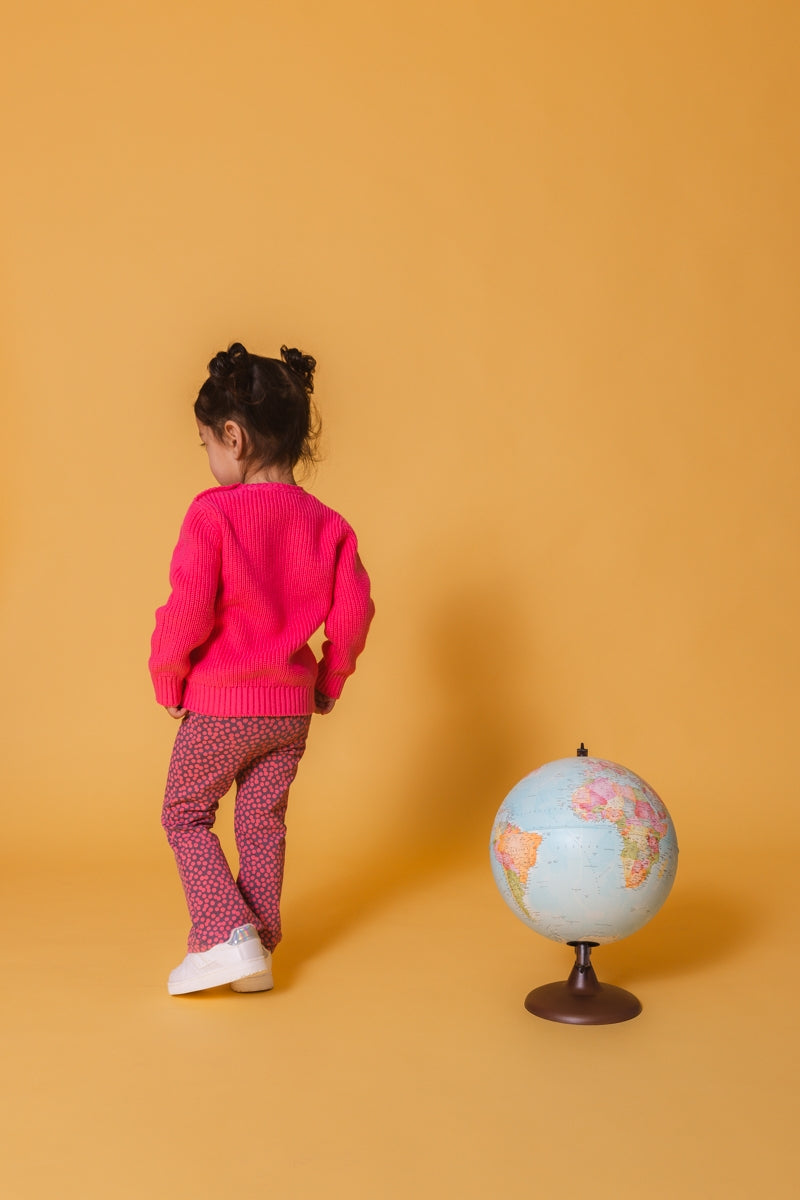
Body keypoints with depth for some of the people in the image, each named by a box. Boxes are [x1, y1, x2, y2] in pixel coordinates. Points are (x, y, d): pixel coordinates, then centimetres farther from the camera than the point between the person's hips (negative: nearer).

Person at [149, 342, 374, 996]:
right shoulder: (326, 523, 0)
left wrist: (167, 676, -4)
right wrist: (330, 680, 13)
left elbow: (188, 609, -20)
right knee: (264, 822, 16)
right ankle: (259, 945, 24)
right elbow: (354, 610, -1)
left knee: (185, 814, 12)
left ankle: (228, 935, 1)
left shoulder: (212, 513, -16)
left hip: (219, 704, -5)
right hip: (292, 707, 5)